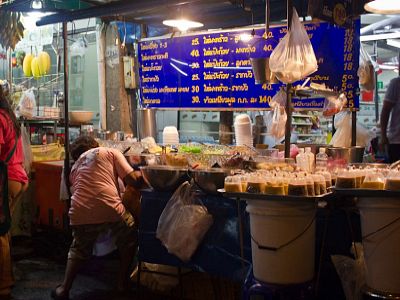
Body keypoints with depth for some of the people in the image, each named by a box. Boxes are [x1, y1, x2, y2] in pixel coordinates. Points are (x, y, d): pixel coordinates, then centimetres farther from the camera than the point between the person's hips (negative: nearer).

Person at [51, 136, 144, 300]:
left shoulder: (74, 167, 28)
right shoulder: (109, 152, 15)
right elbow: (132, 179, 5)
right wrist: (141, 175, 26)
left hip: (79, 214, 4)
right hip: (109, 209, -3)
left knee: (79, 250, 30)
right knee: (129, 240, 26)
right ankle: (122, 282, 31)